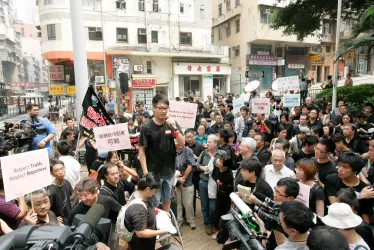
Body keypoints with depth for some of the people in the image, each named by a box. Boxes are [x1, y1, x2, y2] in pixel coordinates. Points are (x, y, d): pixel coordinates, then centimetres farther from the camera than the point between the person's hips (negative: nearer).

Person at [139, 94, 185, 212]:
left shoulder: (173, 123, -2)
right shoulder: (146, 127, -12)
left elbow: (182, 143, -6)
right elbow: (141, 151, -10)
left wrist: (174, 128, -22)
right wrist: (145, 172, -14)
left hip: (169, 170, 4)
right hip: (153, 172, -3)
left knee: (167, 199, 20)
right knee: (153, 202, 10)